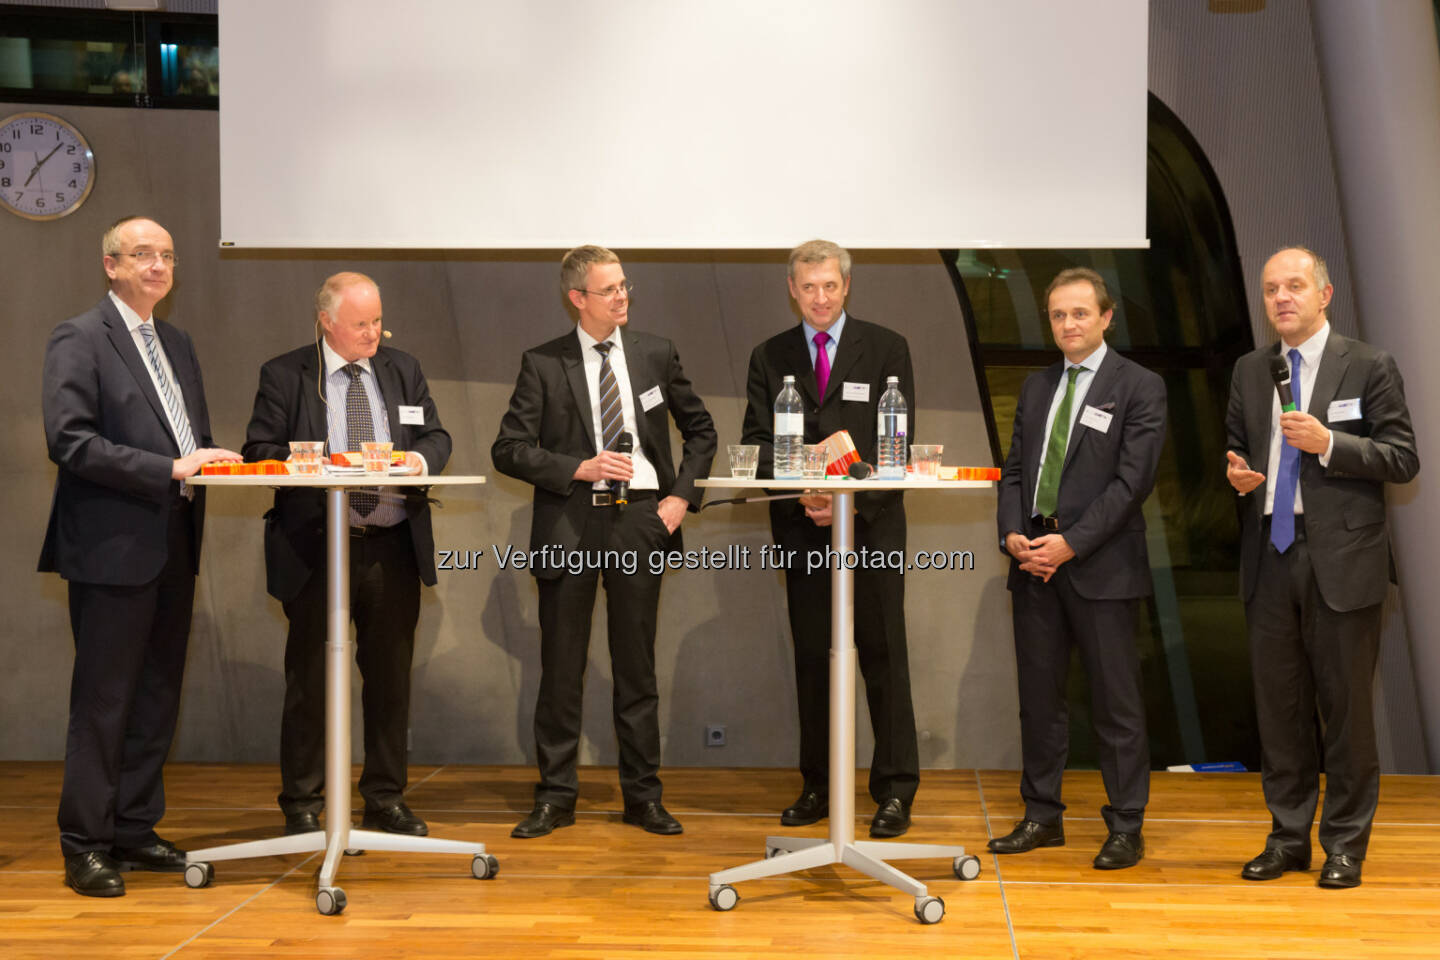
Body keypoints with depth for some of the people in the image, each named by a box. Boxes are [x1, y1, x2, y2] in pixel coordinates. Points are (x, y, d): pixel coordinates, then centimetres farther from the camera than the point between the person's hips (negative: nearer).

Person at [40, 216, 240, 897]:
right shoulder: (78, 339, -7)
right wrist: (169, 470, -21)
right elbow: (69, 441, -17)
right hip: (114, 548, -8)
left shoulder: (177, 343, 17)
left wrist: (212, 459, 1)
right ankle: (85, 846, 8)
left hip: (174, 545, 8)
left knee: (157, 695, 12)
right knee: (104, 699, -2)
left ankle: (134, 829, 22)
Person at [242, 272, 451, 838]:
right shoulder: (284, 375, 1)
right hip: (316, 551, -3)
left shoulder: (403, 370, 12)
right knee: (310, 681, 2)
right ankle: (302, 808, 14)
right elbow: (259, 450, -3)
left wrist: (420, 458, -11)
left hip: (393, 548, 4)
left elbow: (436, 436, 11)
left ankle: (387, 801, 22)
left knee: (391, 679, 10)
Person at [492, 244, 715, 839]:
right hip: (569, 523, -1)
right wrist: (579, 468, -14)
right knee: (561, 667, 3)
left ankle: (644, 797, 17)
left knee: (637, 666, 7)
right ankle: (556, 796, 14)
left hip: (640, 521, 2)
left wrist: (682, 496, 3)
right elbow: (508, 449, -2)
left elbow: (701, 430, 16)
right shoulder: (543, 365, 1)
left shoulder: (656, 355, 8)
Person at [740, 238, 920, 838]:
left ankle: (895, 790, 5)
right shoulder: (770, 358, 10)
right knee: (811, 660, 7)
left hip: (871, 526, -2)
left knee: (883, 658, -2)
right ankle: (817, 787, 17)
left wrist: (852, 501, -14)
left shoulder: (885, 349, 3)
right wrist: (802, 496, -13)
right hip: (801, 528, 3)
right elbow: (758, 444, 4)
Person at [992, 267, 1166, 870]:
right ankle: (1042, 816, 21)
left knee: (1115, 701, 1)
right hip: (1033, 564, 6)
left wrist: (1071, 543, -17)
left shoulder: (1139, 388, -3)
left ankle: (1126, 829, 11)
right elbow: (1014, 469, 14)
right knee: (1039, 696, 10)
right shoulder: (1037, 387, 16)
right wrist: (1013, 534, -3)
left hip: (1101, 567, -5)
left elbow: (1132, 480, -11)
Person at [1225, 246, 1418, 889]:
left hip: (1341, 559, -4)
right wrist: (1236, 473, 0)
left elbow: (1403, 460, -5)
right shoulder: (1249, 372, 13)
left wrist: (1329, 443, -17)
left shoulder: (1369, 367, -1)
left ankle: (1345, 845, 14)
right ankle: (1288, 838, 20)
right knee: (1278, 703, 9)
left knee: (1346, 705, 2)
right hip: (1270, 558, 4)